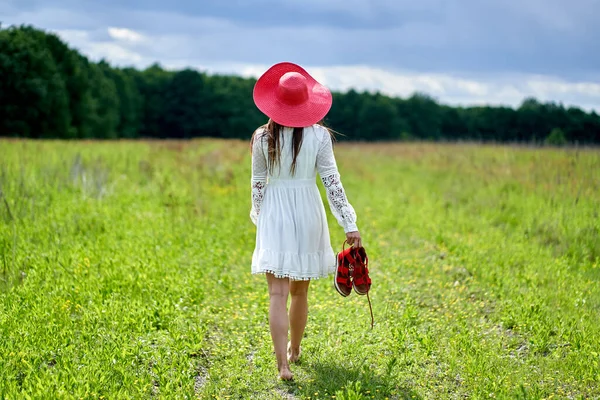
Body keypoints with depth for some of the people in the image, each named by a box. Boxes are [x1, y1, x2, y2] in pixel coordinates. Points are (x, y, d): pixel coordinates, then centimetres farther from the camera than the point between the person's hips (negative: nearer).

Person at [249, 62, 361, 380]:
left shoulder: (263, 137, -4)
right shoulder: (319, 135, -6)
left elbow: (258, 183, 4)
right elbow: (332, 181, -8)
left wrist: (258, 216, 21)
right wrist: (349, 225, -5)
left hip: (274, 215, -1)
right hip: (307, 213, 1)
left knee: (278, 293, -6)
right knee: (300, 290, 18)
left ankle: (282, 363, -17)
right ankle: (294, 350, 35)